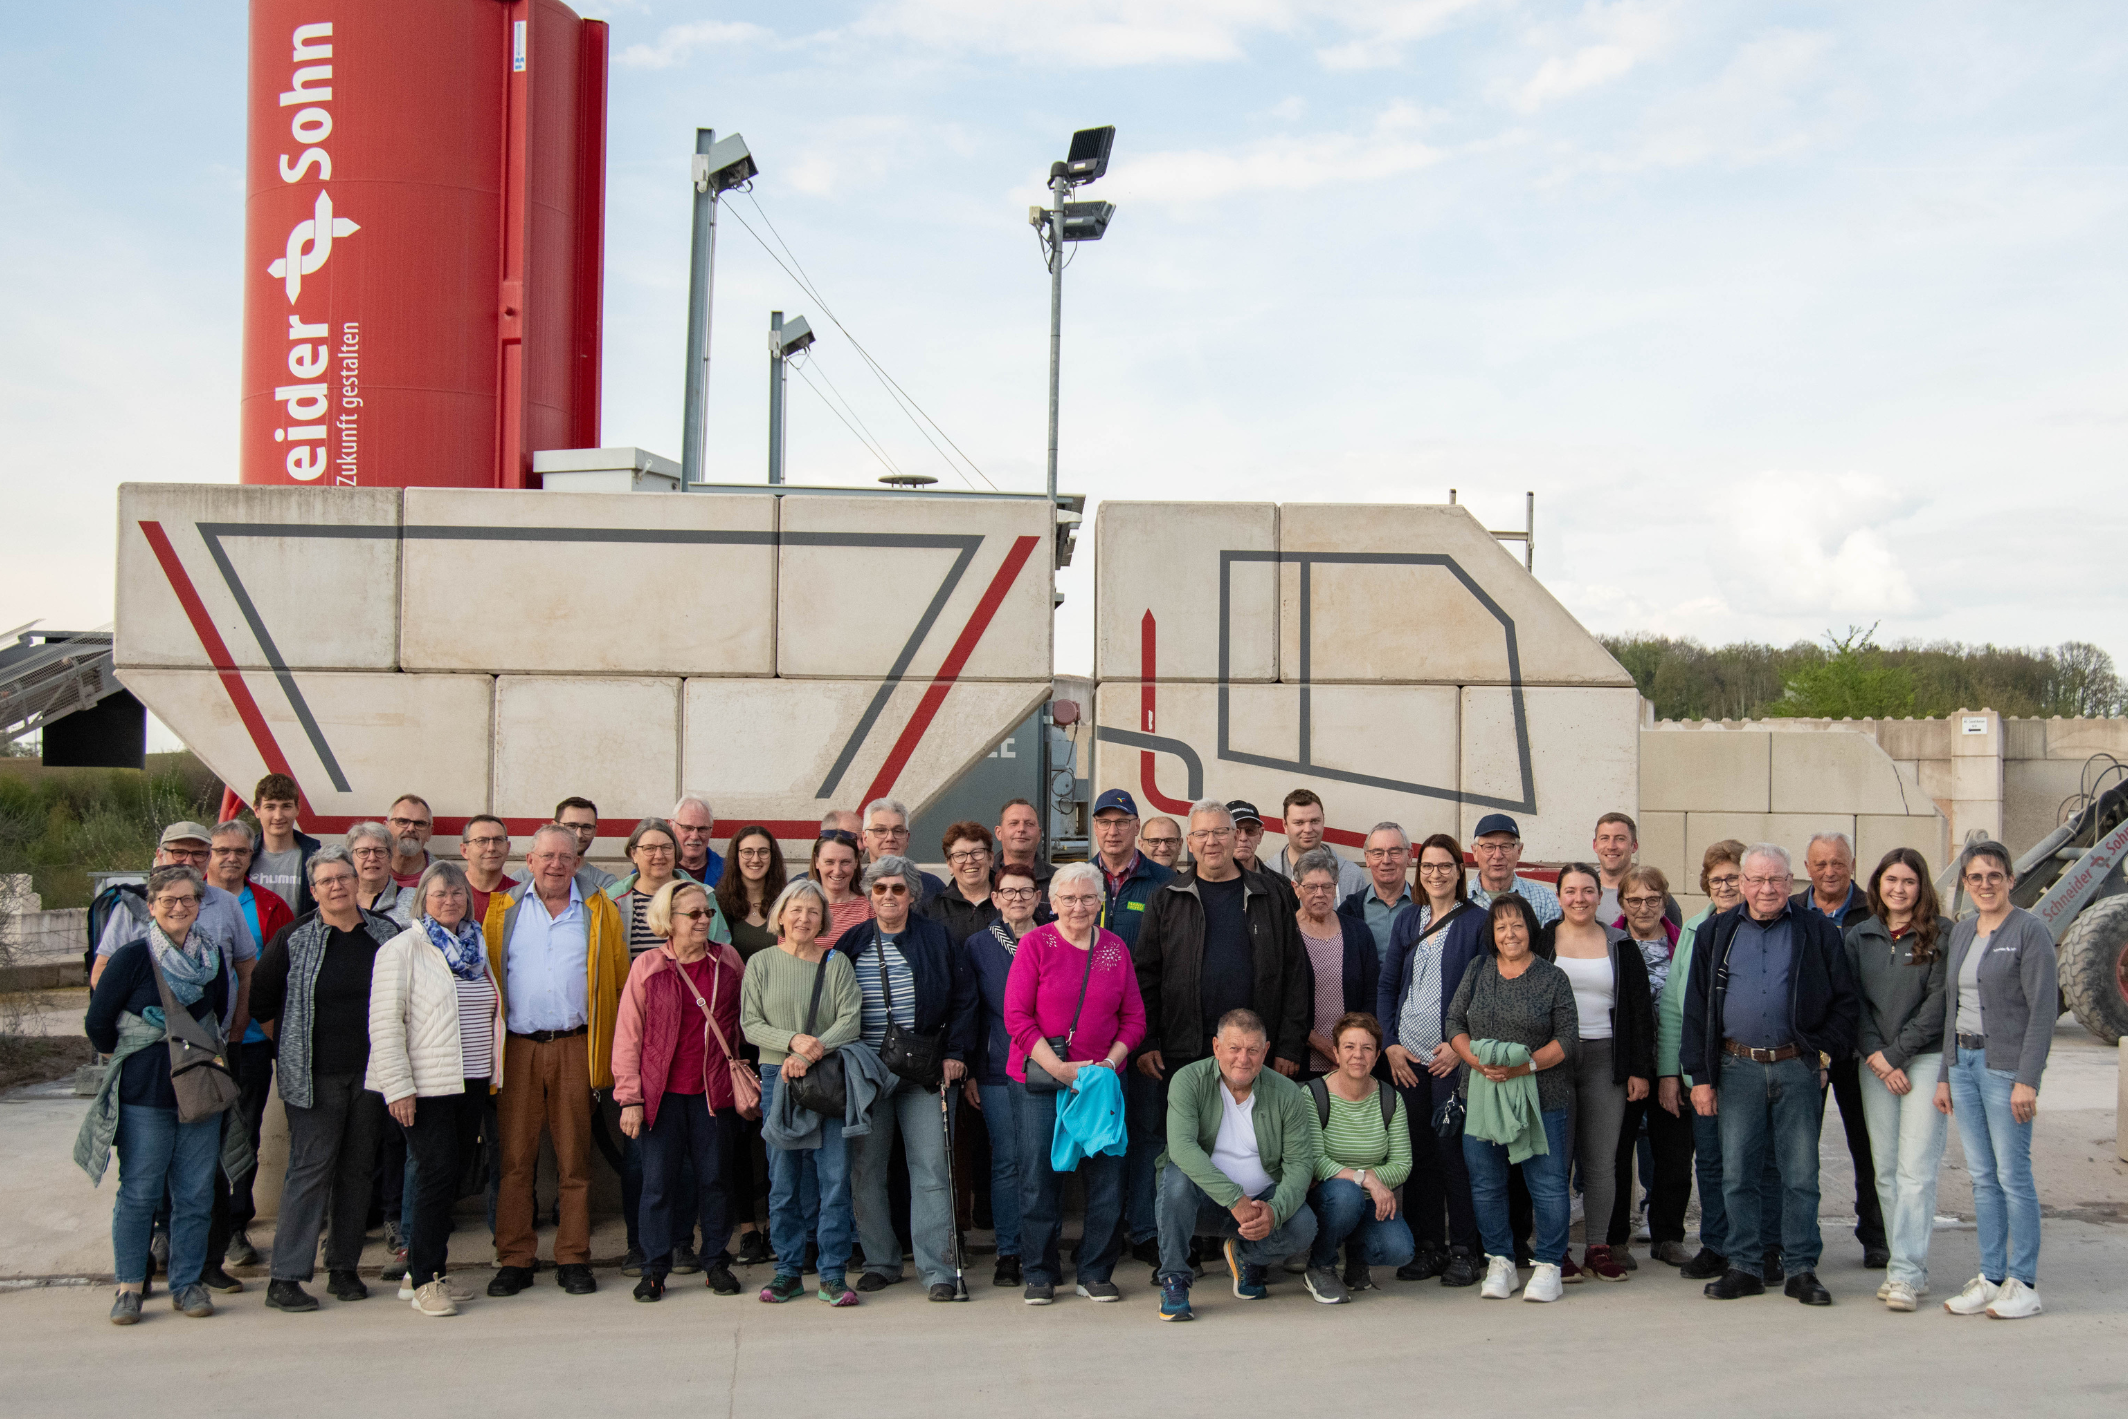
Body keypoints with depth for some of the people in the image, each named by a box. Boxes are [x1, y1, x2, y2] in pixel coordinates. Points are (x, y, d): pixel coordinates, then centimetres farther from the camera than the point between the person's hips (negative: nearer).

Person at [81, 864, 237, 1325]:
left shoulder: (214, 958, 6)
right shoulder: (132, 958, -7)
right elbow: (97, 1023, -1)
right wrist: (131, 1057, 9)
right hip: (144, 1095, -3)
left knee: (196, 1194, 5)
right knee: (139, 1192, 0)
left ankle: (187, 1283, 15)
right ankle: (130, 1285, 12)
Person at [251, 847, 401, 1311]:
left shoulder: (387, 934, 6)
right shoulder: (293, 939, -2)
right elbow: (259, 999, 4)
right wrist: (290, 1042, 5)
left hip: (371, 1072, 3)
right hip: (315, 1076, -3)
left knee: (358, 1170, 8)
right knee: (310, 1169, -6)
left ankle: (344, 1267, 18)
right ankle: (285, 1277, -1)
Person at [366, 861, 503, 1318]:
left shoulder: (475, 947, 13)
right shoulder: (402, 949, -6)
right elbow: (385, 1023, -11)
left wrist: (492, 1072, 15)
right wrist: (398, 1086, -16)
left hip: (470, 1083, 6)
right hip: (426, 1086, -6)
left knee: (451, 1178, 9)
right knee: (438, 1174, -9)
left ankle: (424, 1272, 21)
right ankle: (423, 1281, 4)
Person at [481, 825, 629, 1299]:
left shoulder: (599, 912, 9)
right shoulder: (502, 910, 11)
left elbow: (620, 978, 8)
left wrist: (613, 1044, 1)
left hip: (574, 1048, 0)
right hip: (518, 1048, 0)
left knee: (574, 1157, 3)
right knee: (514, 1156, 1)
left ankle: (573, 1259, 11)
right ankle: (513, 1260, 9)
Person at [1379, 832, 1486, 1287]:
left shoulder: (1477, 922, 0)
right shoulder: (1407, 922, 13)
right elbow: (1387, 985, 13)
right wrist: (1390, 1043, 1)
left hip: (1453, 1057, -4)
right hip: (1406, 1057, 4)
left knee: (1452, 1148, -5)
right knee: (1416, 1150, 6)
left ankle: (1463, 1250, 6)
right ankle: (1426, 1245, 16)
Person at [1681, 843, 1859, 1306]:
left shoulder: (1817, 932, 4)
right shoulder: (1718, 933, 8)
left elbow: (1846, 1001, 7)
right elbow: (1697, 1007, 6)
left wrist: (1824, 1048, -4)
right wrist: (1700, 1076, 1)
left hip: (1797, 1067, -1)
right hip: (1737, 1067, 1)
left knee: (1800, 1175, 3)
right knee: (1737, 1173, 4)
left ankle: (1802, 1269, 12)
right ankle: (1744, 1267, 13)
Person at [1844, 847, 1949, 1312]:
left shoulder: (1940, 935, -1)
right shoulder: (1859, 936, 10)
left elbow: (1937, 1003, -7)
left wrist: (1894, 1055, -8)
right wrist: (1875, 1057, -5)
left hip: (1925, 1059, -4)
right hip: (1875, 1063, 4)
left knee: (1916, 1169, -8)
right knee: (1885, 1169, 5)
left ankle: (1906, 1273, -6)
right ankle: (1911, 1268, 14)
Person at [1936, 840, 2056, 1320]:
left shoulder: (2029, 930, -8)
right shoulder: (1961, 932, 13)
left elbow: (2043, 1008, -12)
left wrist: (2027, 1079, -17)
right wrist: (1945, 1074, 14)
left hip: (2006, 1064, -7)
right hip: (1963, 1060, 7)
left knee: (2012, 1174, -2)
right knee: (1982, 1177, 9)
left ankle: (2024, 1283, 8)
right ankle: (1991, 1277, 16)